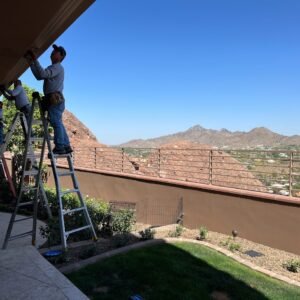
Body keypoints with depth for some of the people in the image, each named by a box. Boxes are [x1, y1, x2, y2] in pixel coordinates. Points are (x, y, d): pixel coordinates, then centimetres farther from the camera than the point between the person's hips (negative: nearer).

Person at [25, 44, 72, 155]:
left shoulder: (57, 67, -4)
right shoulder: (53, 68, 27)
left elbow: (43, 74, -21)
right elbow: (39, 76, 24)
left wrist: (35, 60, -16)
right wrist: (31, 63, 19)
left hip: (54, 99, -10)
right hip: (55, 99, 10)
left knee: (56, 123, -13)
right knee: (58, 123, 9)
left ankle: (59, 147, -14)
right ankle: (66, 146, 10)